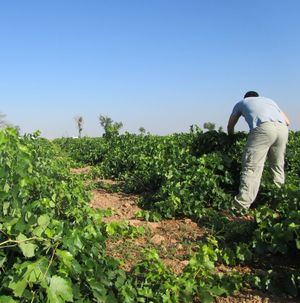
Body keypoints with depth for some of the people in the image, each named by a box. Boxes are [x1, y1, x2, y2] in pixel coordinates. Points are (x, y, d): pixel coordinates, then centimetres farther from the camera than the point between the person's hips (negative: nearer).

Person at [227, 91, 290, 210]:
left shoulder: (242, 102, 32)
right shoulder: (269, 100, 39)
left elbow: (230, 126, 40)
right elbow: (287, 121, 32)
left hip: (263, 128, -4)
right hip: (283, 128, 4)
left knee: (251, 167, -10)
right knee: (278, 166, 18)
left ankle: (241, 206, -19)